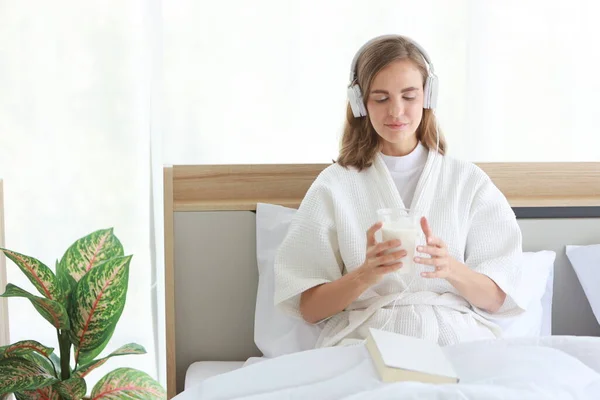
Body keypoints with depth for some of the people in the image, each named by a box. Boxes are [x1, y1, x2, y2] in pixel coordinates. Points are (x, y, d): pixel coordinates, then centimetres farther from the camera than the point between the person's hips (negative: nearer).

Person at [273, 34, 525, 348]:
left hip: (457, 337, 2)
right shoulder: (334, 186, 4)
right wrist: (366, 274, -19)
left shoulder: (470, 181, 7)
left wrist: (451, 269, -18)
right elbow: (308, 308, 0)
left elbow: (497, 298, 3)